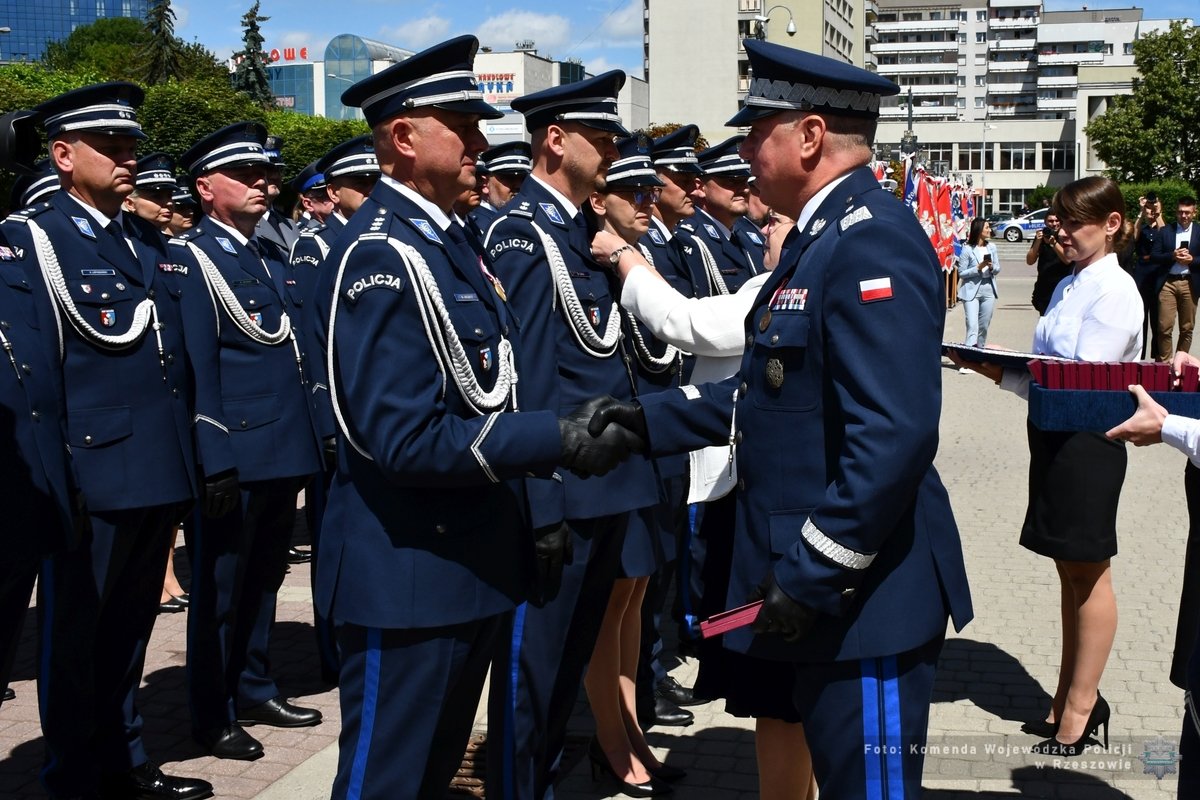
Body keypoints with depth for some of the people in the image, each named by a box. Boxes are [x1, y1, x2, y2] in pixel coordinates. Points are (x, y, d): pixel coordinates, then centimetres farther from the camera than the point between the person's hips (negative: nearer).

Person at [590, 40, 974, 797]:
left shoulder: (872, 242, -20)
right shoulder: (824, 236, 13)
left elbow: (894, 436, -28)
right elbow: (767, 389, 17)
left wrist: (810, 576, -24)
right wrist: (652, 418, 9)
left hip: (859, 592, -10)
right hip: (815, 578, 10)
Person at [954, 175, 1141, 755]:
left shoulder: (1115, 290, -13)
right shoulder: (1069, 287, 13)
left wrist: (1005, 375, -23)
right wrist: (1002, 370, -4)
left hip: (1086, 441, -8)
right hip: (1053, 437, 8)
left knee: (1088, 573, 3)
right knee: (1070, 572, 15)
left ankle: (1080, 707, 15)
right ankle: (1070, 699, 26)